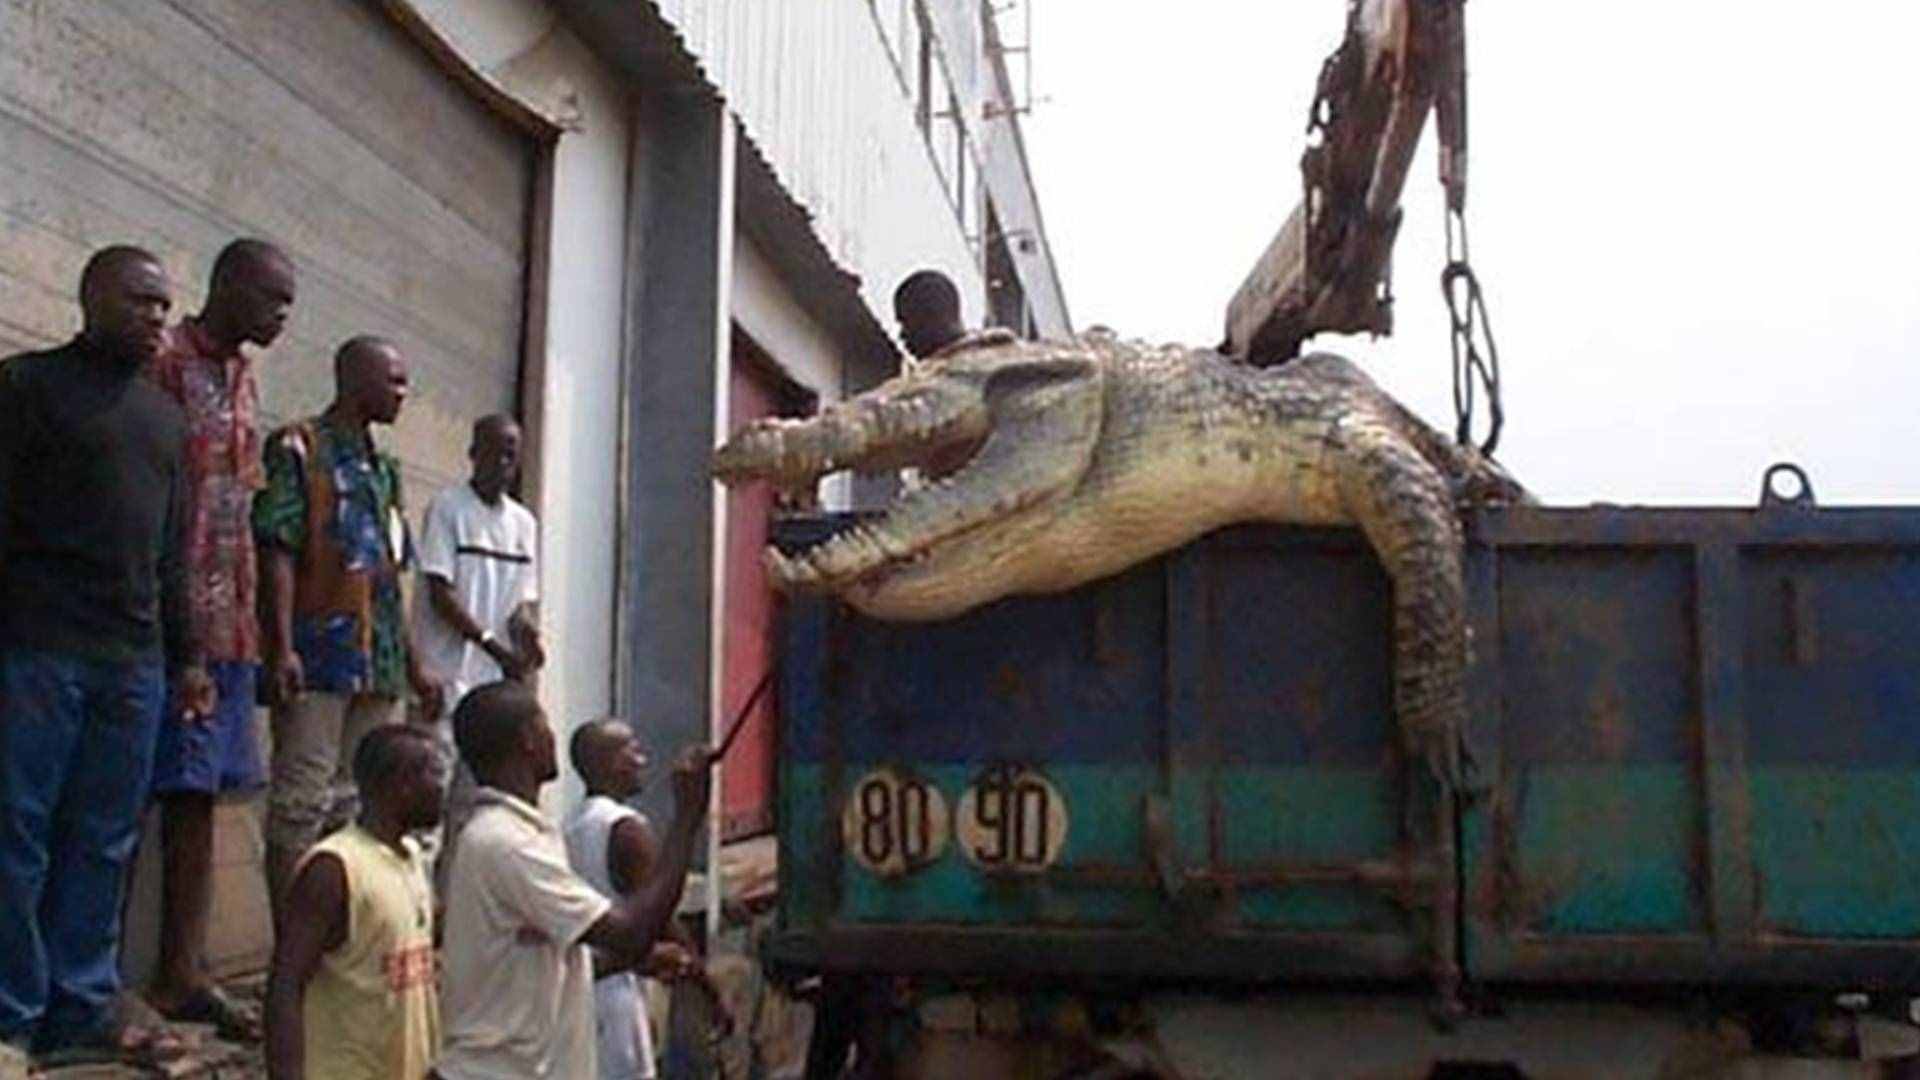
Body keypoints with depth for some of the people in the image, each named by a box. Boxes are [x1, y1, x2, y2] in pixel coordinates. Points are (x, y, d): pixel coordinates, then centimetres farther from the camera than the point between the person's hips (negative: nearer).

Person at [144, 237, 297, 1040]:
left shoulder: (244, 379, 18)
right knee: (155, 793, -5)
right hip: (166, 616, -8)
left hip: (228, 622, 8)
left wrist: (252, 625, 16)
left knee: (198, 795, 9)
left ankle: (181, 972, 14)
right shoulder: (165, 363, -7)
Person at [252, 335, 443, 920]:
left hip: (378, 663, 7)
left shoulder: (383, 469, 20)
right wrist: (282, 647, -20)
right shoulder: (298, 449, -2)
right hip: (318, 654, -7)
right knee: (301, 803, -6)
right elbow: (277, 550, -11)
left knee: (361, 804, 8)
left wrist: (414, 666, 20)